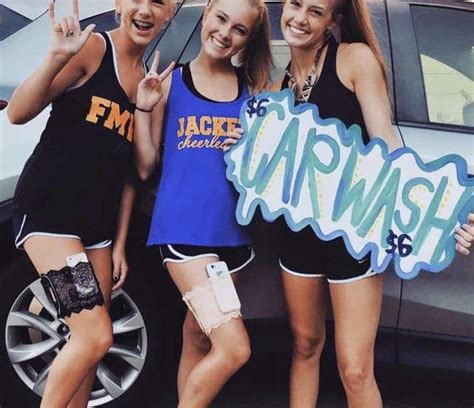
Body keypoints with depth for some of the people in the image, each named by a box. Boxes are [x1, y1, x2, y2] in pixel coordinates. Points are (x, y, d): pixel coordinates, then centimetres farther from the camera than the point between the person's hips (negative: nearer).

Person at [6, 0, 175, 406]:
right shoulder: (92, 47, -8)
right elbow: (18, 113, -16)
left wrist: (120, 243, 13)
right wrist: (56, 58, -31)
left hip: (99, 220, 7)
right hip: (48, 208, -7)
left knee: (90, 341, 10)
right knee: (95, 335, -15)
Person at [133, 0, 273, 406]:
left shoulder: (251, 88, 7)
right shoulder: (171, 82, 0)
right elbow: (145, 167, 1)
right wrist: (144, 106, -10)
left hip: (231, 230, 4)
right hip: (184, 228, -4)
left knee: (198, 339, 16)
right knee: (234, 348, -13)